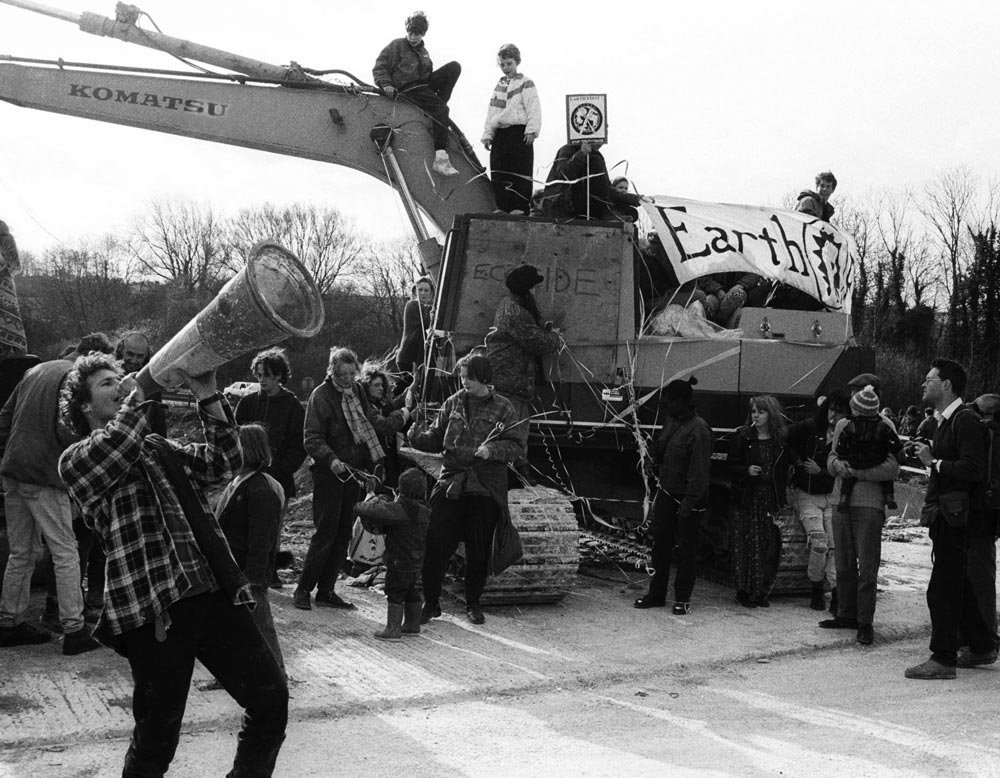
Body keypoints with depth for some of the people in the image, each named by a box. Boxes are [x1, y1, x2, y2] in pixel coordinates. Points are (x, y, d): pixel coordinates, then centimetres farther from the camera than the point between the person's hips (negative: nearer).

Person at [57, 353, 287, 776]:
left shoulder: (160, 447, 25)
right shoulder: (77, 459, 8)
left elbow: (223, 463, 13)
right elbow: (115, 449, -14)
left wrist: (208, 395, 5)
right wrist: (135, 397, 2)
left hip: (214, 592, 6)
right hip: (152, 605, -5)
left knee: (271, 699, 2)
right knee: (157, 737, 0)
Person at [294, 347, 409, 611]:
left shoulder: (356, 392, 11)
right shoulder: (321, 396, -10)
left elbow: (373, 424, 23)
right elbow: (312, 438, -15)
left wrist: (401, 416, 18)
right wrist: (331, 460, -29)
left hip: (353, 473, 7)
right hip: (328, 474, -7)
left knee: (344, 533, 8)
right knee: (326, 532, -8)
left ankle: (326, 591, 17)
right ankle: (303, 590, 3)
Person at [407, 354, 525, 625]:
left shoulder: (503, 408, 1)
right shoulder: (453, 403, 8)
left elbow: (517, 445, -3)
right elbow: (435, 438, 8)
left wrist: (493, 450, -20)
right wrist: (418, 436, -11)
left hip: (485, 490, -2)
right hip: (450, 484, 2)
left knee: (479, 549, 7)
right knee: (436, 544, -2)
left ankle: (473, 603, 24)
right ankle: (431, 602, 11)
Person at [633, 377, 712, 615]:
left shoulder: (699, 430, -20)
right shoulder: (672, 421, 5)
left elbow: (699, 471, -21)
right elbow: (659, 448, 21)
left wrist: (689, 502, -23)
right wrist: (653, 454, -2)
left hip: (688, 498, -8)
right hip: (666, 492, 8)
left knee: (685, 548, 5)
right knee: (660, 543, 12)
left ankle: (682, 598, 17)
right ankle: (656, 593, 23)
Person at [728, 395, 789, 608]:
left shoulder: (781, 439, 6)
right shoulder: (743, 437, 2)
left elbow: (785, 470, 10)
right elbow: (731, 466, 4)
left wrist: (783, 499, 1)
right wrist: (746, 471, -15)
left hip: (772, 500, 2)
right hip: (748, 499, -2)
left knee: (770, 546, 1)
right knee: (747, 544, -3)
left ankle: (761, 592, 12)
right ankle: (744, 591, 7)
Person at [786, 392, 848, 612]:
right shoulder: (811, 427, -4)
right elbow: (786, 439, 7)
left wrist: (820, 472, -16)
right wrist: (797, 462, 1)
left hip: (831, 496, 1)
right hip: (806, 495, -1)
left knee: (833, 546, -7)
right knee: (819, 542, -14)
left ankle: (835, 594, 0)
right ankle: (816, 590, 3)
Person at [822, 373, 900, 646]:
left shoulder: (883, 427, -4)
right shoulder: (842, 425, 14)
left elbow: (892, 469, -11)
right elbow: (831, 459, 15)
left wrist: (855, 471, -15)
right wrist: (838, 465, -8)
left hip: (869, 503, -5)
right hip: (841, 500, 5)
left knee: (867, 566, -4)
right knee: (843, 564, 10)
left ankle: (865, 622, 2)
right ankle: (846, 614, 21)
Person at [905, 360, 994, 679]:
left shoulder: (966, 421, -14)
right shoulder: (946, 422, 16)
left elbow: (973, 470, -24)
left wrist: (935, 463, -20)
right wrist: (929, 457, 4)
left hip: (956, 517, -10)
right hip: (944, 515, 10)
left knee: (942, 590, -6)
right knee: (957, 586, 18)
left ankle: (943, 659, 1)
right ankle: (981, 647, 31)